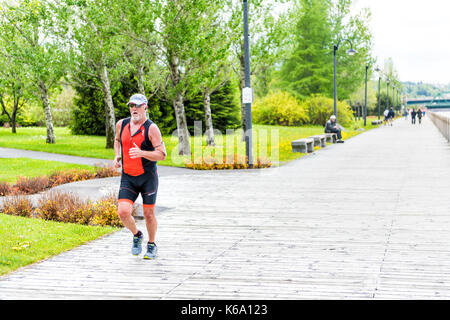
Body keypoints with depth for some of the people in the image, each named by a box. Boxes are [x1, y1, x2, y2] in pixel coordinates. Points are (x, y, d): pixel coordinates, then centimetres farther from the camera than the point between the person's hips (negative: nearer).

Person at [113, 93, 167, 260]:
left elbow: (162, 154, -15)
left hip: (148, 177, -3)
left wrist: (141, 153, -29)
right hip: (127, 178, 3)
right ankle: (137, 235, 18)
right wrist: (117, 156, 8)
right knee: (123, 212, -13)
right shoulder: (121, 124, 4)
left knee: (149, 214, 5)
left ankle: (151, 245, 30)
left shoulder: (151, 128, -11)